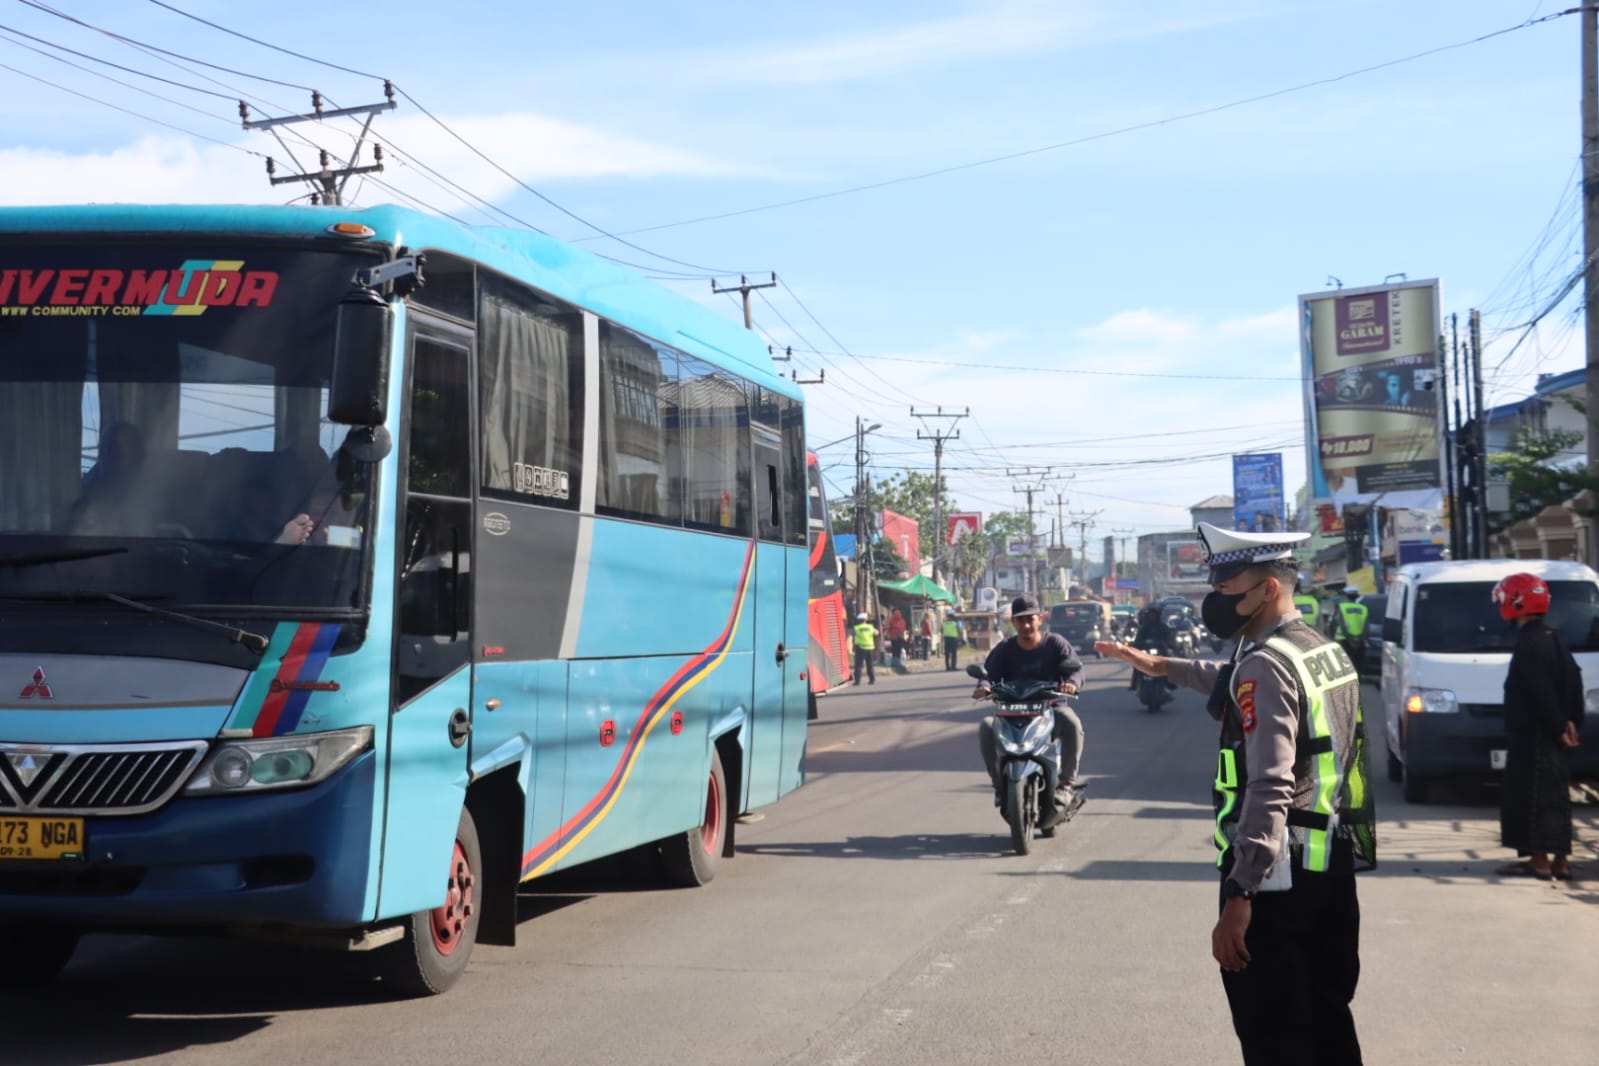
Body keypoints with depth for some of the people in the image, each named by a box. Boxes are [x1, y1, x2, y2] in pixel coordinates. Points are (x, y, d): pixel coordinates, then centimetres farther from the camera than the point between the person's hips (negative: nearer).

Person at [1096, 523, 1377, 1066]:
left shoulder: (1267, 664, -17)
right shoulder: (1326, 651, 12)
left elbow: (1270, 789, -26)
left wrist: (1239, 897, -28)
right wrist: (1158, 664, 41)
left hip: (1277, 878, -9)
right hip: (1335, 869, 9)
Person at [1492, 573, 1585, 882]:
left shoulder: (1528, 644, -16)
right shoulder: (1554, 639, 14)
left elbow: (1542, 692, -21)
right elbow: (1574, 682, 13)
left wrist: (1559, 727, -14)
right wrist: (1570, 723, 10)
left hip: (1533, 737, -10)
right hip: (1553, 739, 10)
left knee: (1531, 797, -5)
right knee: (1555, 796, 13)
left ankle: (1539, 861, -3)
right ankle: (1560, 860, 17)